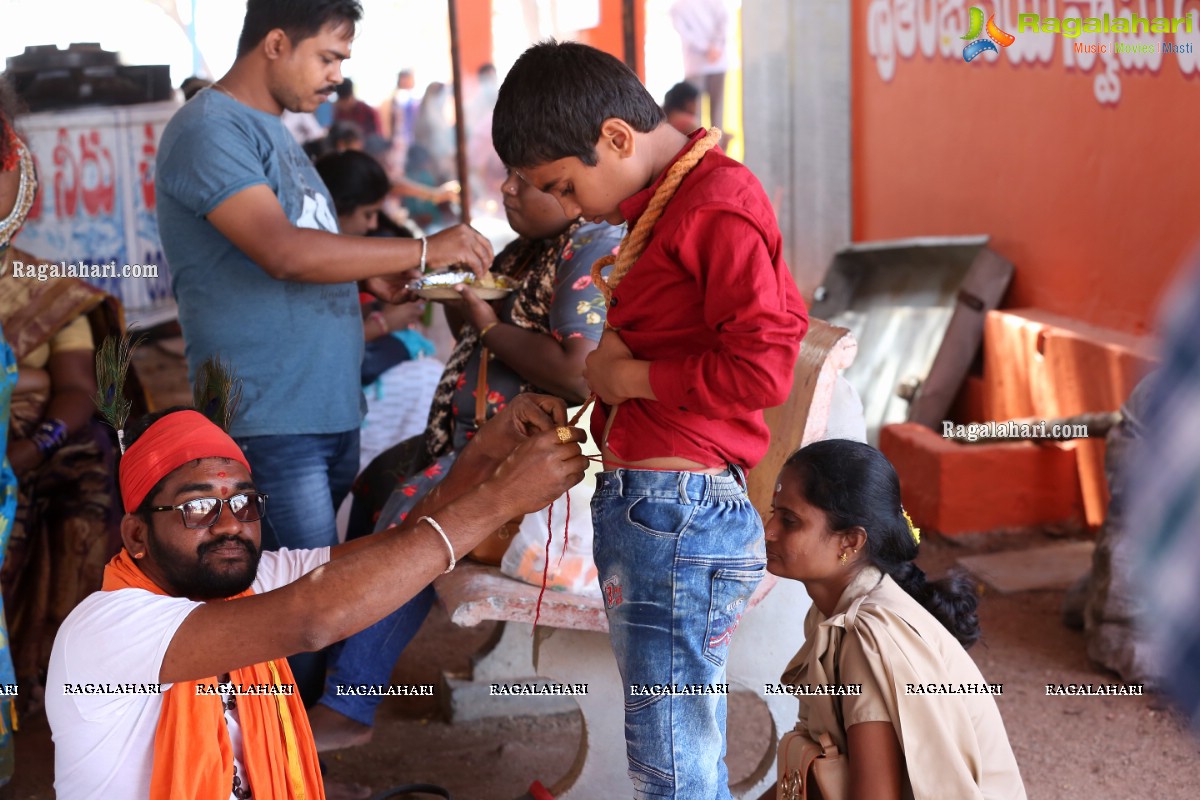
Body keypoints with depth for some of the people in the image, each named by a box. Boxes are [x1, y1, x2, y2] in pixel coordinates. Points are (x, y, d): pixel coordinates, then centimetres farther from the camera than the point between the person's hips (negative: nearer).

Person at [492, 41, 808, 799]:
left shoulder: (719, 209, -13)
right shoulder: (668, 204, 16)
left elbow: (764, 367, -21)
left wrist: (630, 377, -10)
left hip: (678, 515, -10)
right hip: (641, 504, 10)